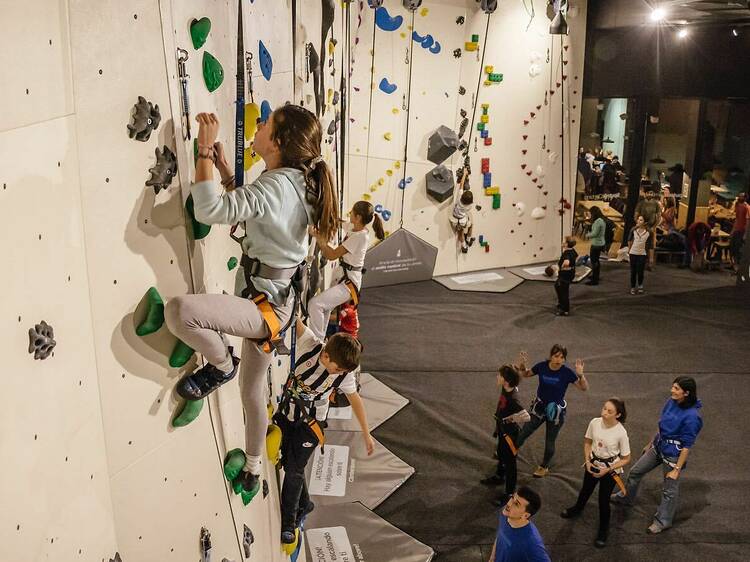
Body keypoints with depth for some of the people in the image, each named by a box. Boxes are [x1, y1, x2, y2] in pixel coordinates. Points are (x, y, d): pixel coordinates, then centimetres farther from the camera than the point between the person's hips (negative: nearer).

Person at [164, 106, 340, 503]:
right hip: (274, 303, 10)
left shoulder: (275, 185, -24)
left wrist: (204, 151, -22)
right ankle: (252, 471, 44)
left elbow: (209, 210, -33)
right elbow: (244, 206, 21)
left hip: (265, 306, -10)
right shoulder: (298, 181, 5)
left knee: (179, 310, -30)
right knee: (252, 390, 24)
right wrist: (221, 165, 10)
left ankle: (221, 366, -1)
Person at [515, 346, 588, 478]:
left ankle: (544, 467, 39)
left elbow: (584, 388, -15)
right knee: (523, 434, 4)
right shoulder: (542, 366, -14)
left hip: (556, 410, -2)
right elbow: (526, 374, 4)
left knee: (550, 442, 14)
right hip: (539, 406, 2)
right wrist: (522, 365, -17)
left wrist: (580, 374, -33)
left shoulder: (567, 372, -20)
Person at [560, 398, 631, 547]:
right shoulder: (595, 423, -21)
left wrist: (607, 470, -21)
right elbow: (587, 442, -1)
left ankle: (603, 530, 32)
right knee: (586, 490, 27)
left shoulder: (621, 433, -29)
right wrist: (587, 460, -11)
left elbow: (626, 459, -17)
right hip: (593, 463, 4)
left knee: (603, 499, 5)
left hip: (611, 468, -4)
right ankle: (577, 509, 59)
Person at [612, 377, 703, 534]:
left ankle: (663, 521, 36)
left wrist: (677, 469, -17)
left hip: (673, 455, -7)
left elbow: (687, 446, -21)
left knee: (669, 490, 14)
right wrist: (650, 443, 17)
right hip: (658, 446, 8)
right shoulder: (671, 402, -9)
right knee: (636, 471, 22)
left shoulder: (692, 416, -29)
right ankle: (626, 497, 48)